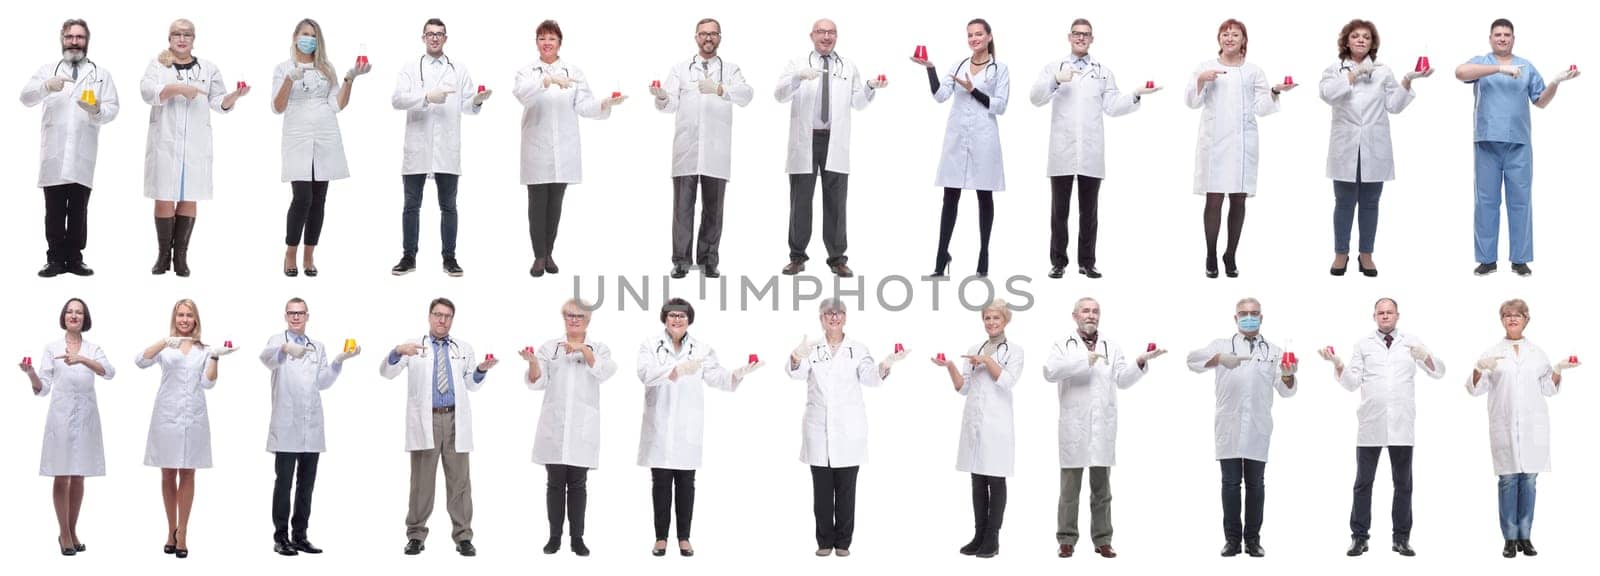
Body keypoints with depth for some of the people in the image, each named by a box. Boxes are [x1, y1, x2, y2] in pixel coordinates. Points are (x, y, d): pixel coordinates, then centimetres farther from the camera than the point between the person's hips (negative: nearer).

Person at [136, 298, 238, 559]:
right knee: (168, 475, 6)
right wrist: (166, 341, -27)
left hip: (194, 418, 1)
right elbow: (140, 362, -14)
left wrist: (215, 357, -12)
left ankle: (181, 534, 6)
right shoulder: (165, 347, 4)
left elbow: (208, 383, 1)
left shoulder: (203, 349, 9)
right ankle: (171, 530, 18)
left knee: (187, 474, 3)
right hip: (166, 416, -1)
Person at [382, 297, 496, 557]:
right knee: (421, 480, 3)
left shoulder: (464, 349, 15)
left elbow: (472, 386, 14)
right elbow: (386, 373, -3)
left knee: (459, 481, 3)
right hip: (425, 421, -2)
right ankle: (416, 536, 10)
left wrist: (481, 370, -7)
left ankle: (463, 537, 7)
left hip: (455, 421, 2)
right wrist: (397, 352, -23)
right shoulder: (413, 346, 8)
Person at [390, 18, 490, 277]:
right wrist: (427, 97, -21)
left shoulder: (459, 70, 11)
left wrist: (477, 100, -17)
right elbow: (397, 99, -8)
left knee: (448, 206, 4)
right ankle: (408, 257, 11)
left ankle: (449, 258, 9)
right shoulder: (409, 69, 7)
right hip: (417, 148, -1)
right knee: (412, 205, 4)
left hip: (447, 149, 1)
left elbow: (466, 107, 6)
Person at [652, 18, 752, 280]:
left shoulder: (731, 70, 12)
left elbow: (747, 94, -8)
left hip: (716, 150, 0)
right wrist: (662, 97, -22)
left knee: (713, 207, 3)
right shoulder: (679, 69, 13)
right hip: (686, 148, 0)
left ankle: (708, 260, 11)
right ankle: (681, 260, 3)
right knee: (683, 204, -2)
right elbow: (671, 105, 2)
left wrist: (719, 89, -27)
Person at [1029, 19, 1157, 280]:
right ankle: (1058, 262, 7)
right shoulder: (1053, 68, 8)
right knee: (1060, 209, 2)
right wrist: (1055, 81, -22)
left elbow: (1112, 107, 6)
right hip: (1062, 151, -1)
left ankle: (1086, 262, 10)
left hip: (1091, 153, 1)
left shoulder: (1104, 72, 14)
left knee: (1089, 210, 5)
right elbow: (1036, 98, -6)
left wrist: (1136, 95, -8)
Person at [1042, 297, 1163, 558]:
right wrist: (1084, 359, -20)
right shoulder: (1063, 347, 6)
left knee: (1101, 488, 6)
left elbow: (1123, 380, 4)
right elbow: (1050, 372, -13)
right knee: (1070, 488, 1)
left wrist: (1140, 362, -14)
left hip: (1103, 427, 2)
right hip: (1074, 426, -2)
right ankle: (1066, 541, 7)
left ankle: (1102, 540, 11)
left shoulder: (1112, 348, 15)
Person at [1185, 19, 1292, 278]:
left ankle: (1231, 256, 13)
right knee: (1214, 199, -5)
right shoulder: (1205, 67, 9)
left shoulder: (1253, 71, 11)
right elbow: (1192, 102, 2)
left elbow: (1261, 108, 7)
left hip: (1243, 143, 1)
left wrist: (1274, 92, -10)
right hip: (1213, 141, -1)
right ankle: (1211, 257, 3)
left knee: (1238, 200, 3)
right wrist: (1201, 80, -14)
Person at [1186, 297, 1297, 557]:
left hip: (1258, 429, 1)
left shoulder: (1274, 351, 11)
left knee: (1255, 484, 5)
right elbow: (1193, 360, -10)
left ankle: (1253, 539, 11)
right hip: (1229, 427, -1)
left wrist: (1288, 376, -23)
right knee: (1230, 483, 2)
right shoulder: (1222, 345, 8)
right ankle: (1232, 539, 7)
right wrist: (1220, 358, -28)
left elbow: (1286, 390, 1)